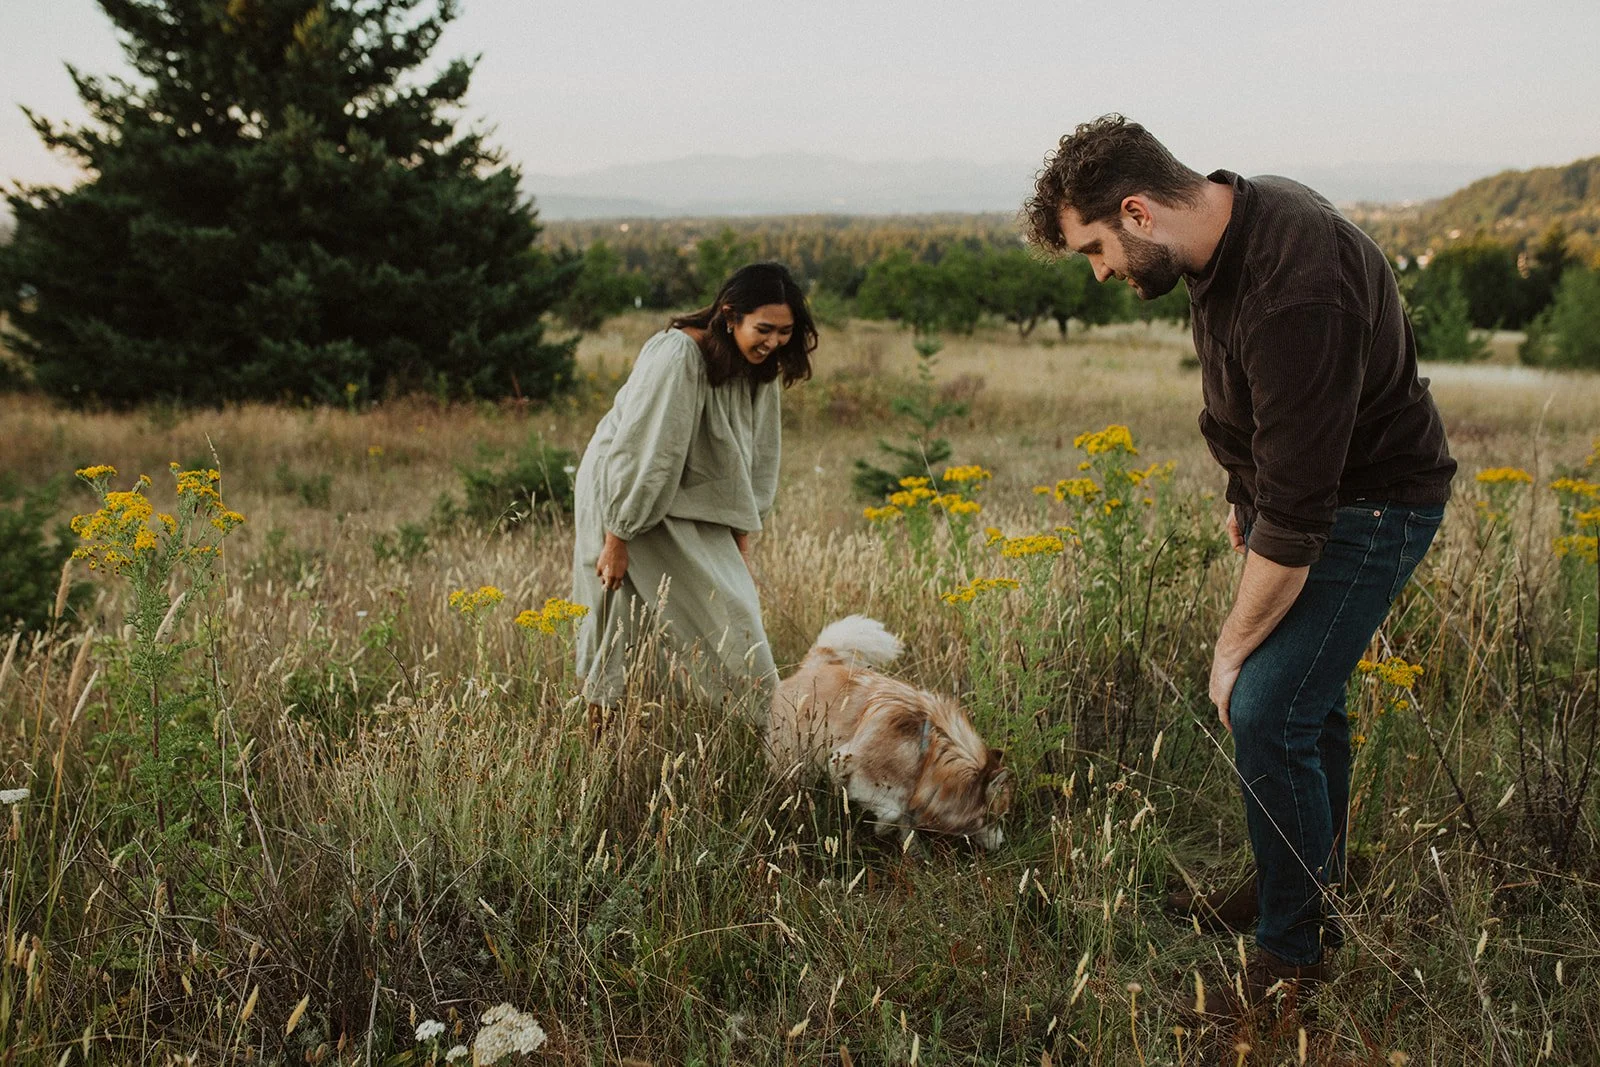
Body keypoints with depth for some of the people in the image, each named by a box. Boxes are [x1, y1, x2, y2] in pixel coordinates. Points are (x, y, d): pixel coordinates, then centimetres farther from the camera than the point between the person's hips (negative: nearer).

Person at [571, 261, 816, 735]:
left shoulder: (759, 366, -2)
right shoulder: (678, 356, -27)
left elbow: (757, 457, 6)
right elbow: (640, 452, -24)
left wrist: (740, 542, 5)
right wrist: (616, 539, -20)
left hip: (696, 507, 7)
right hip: (629, 498, -7)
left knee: (737, 603, 2)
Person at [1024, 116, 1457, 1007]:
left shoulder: (1295, 293, -35)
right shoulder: (1234, 220, -4)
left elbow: (1297, 511, -30)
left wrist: (1235, 644, -20)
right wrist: (1244, 495, 19)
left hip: (1369, 505, -9)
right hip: (1294, 489, 9)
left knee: (1266, 711, -14)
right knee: (1302, 696, 18)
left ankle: (1296, 953, 4)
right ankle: (1314, 892, 37)